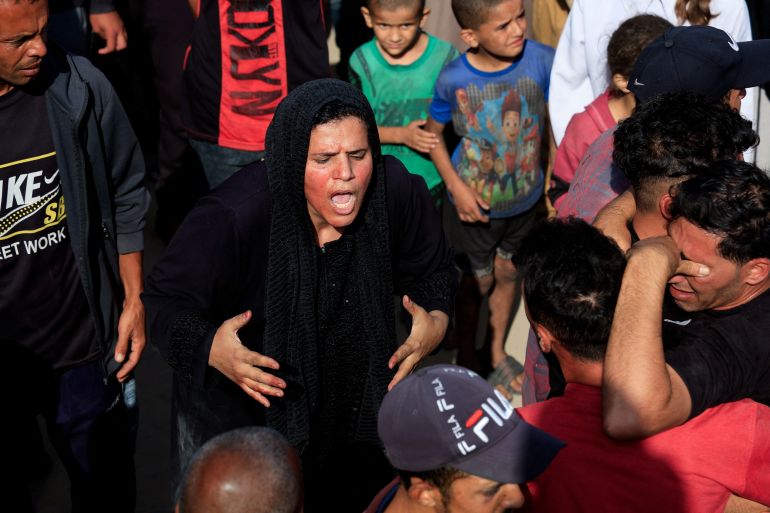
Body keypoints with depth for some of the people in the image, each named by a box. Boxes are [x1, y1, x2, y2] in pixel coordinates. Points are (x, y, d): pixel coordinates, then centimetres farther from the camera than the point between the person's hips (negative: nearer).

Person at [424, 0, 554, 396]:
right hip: (474, 202, -2)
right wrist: (457, 187, -14)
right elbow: (433, 133, -7)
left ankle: (497, 350, 45)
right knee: (480, 282, 14)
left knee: (507, 273, 22)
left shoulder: (541, 60, -23)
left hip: (525, 196, 2)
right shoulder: (453, 79, -23)